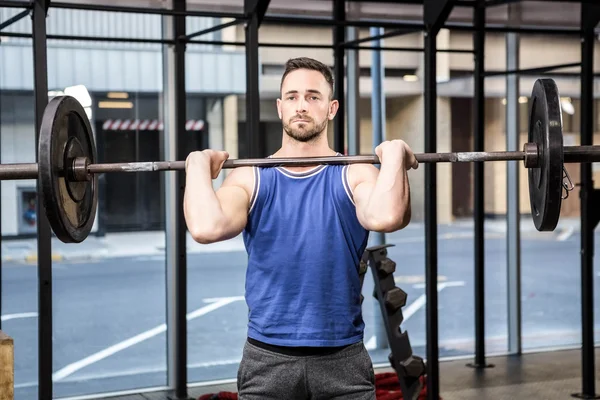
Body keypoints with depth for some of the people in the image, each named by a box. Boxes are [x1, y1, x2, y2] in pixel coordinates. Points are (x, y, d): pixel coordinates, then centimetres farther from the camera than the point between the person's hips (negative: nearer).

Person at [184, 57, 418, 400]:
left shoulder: (355, 175, -2)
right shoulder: (250, 178, 0)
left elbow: (385, 218, -26)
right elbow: (207, 228, -22)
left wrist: (394, 156, -15)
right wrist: (199, 164, -10)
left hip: (342, 359, 0)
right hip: (268, 360, 1)